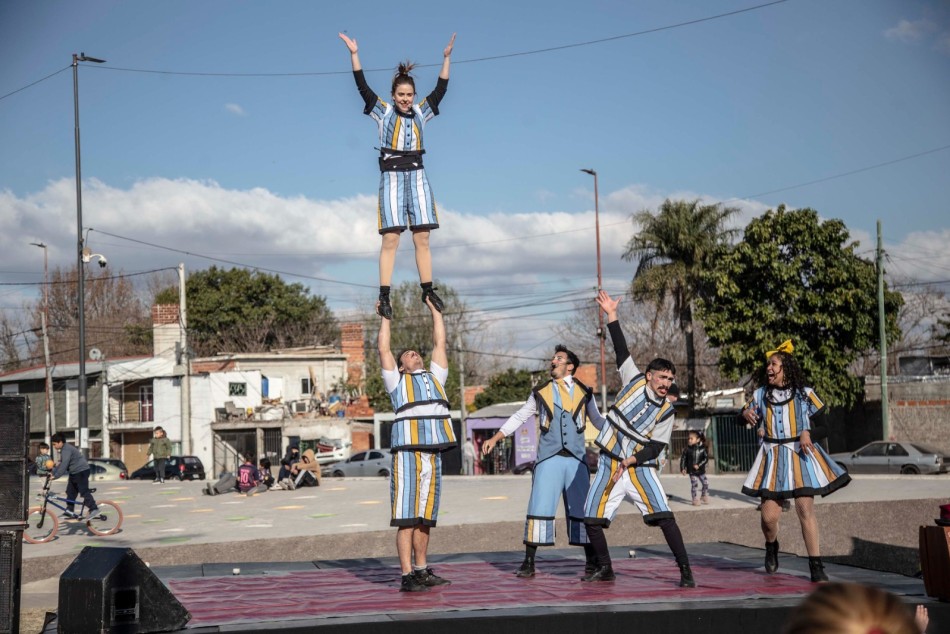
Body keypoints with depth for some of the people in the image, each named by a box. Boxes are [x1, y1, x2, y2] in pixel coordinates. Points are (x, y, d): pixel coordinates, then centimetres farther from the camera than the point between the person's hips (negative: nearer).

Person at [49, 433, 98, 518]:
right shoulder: (64, 449, 13)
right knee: (70, 492, 9)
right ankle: (69, 510, 12)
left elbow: (64, 465, -27)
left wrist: (55, 476, -27)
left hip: (81, 472, -11)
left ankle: (94, 509, -9)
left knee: (84, 491, -11)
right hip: (74, 473, 11)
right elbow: (61, 464, 17)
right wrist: (52, 472, 7)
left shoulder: (67, 450, -20)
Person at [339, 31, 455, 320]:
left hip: (417, 177, 3)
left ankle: (428, 290, 7)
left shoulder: (421, 112, 13)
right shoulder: (383, 111, 6)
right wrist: (354, 55, -5)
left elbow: (440, 89, 11)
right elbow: (363, 87, 0)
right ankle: (384, 296, -10)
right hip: (391, 177, -3)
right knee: (391, 239, -9)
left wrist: (446, 59, 7)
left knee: (422, 238, 1)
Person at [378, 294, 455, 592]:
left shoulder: (435, 378, 26)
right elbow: (383, 349, 11)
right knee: (406, 517, -7)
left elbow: (440, 343, 27)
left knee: (425, 516, 9)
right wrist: (386, 316, 18)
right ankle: (407, 576, -8)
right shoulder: (398, 382, 15)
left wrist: (435, 310, 30)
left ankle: (422, 570, 16)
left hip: (433, 454, 5)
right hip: (408, 453, -5)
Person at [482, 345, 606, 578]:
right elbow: (519, 417, 16)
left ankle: (591, 561, 16)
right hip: (548, 459, 0)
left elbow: (598, 420, 19)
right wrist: (494, 439, 11)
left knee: (582, 510, 3)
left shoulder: (584, 392, 10)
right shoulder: (541, 392, 10)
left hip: (576, 459, 0)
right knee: (539, 508, -5)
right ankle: (529, 562, 2)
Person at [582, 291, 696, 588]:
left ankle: (685, 570, -10)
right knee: (592, 519, 1)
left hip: (640, 467, -2)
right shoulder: (634, 380, 3)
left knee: (664, 516, -16)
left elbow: (656, 447, -3)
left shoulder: (666, 411, 1)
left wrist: (631, 460, -18)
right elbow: (621, 350, 1)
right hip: (608, 465, 2)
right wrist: (611, 315, -2)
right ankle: (604, 568, 20)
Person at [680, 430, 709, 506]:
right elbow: (683, 459, 0)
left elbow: (706, 458, -10)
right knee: (694, 485, -5)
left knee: (705, 483, 7)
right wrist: (682, 468, -7)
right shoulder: (687, 449, -5)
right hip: (692, 471, -1)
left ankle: (704, 498, 27)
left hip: (701, 470, 1)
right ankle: (696, 500, 4)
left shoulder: (702, 449, -6)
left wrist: (699, 465, -21)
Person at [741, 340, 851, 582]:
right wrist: (746, 414, -7)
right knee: (769, 514, -4)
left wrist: (807, 432, -14)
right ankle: (772, 547, 29)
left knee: (805, 509, -8)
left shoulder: (804, 393, 2)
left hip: (800, 455, -2)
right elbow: (748, 416, 16)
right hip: (772, 456, 2)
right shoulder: (761, 395, 9)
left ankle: (815, 565, 0)